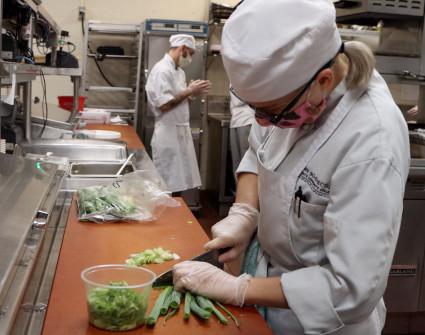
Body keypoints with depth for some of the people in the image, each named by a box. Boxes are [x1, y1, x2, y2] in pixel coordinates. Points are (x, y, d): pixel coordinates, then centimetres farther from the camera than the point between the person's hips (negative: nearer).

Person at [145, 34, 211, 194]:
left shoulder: (179, 71, 14)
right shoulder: (162, 70, -14)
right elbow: (165, 105, -22)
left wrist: (193, 91, 2)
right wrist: (190, 91, -14)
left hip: (182, 132, 9)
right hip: (168, 133, -9)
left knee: (181, 181, 12)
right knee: (168, 186, -2)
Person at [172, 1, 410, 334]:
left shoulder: (371, 144, -34)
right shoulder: (291, 83, -13)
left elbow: (353, 289, -31)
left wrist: (234, 288, -25)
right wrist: (244, 213, -11)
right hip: (270, 267, 6)